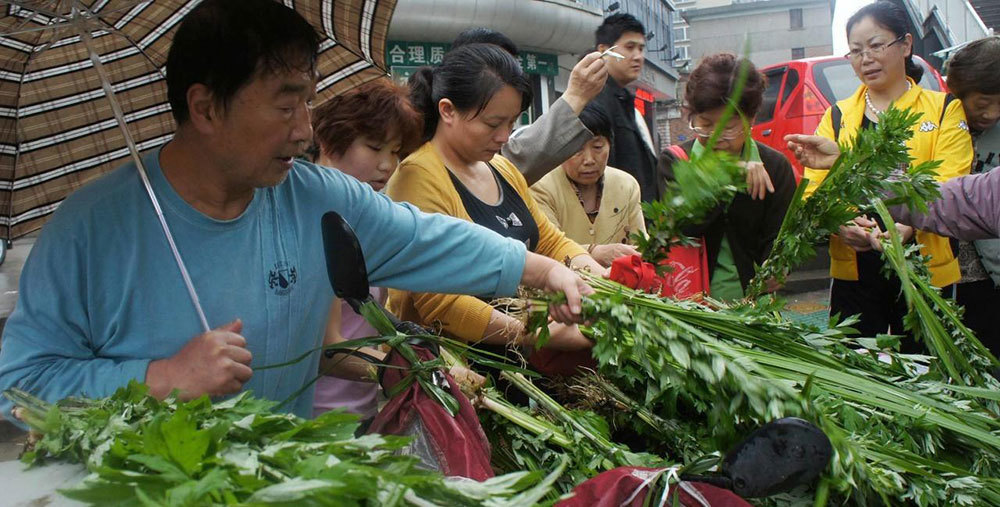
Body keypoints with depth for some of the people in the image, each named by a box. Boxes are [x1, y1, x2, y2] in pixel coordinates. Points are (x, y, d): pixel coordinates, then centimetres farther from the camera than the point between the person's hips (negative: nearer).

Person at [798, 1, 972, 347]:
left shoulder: (945, 111, 6)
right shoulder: (837, 117, 11)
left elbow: (948, 187, -8)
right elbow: (813, 187, -1)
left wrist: (906, 225, -29)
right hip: (854, 271, 1)